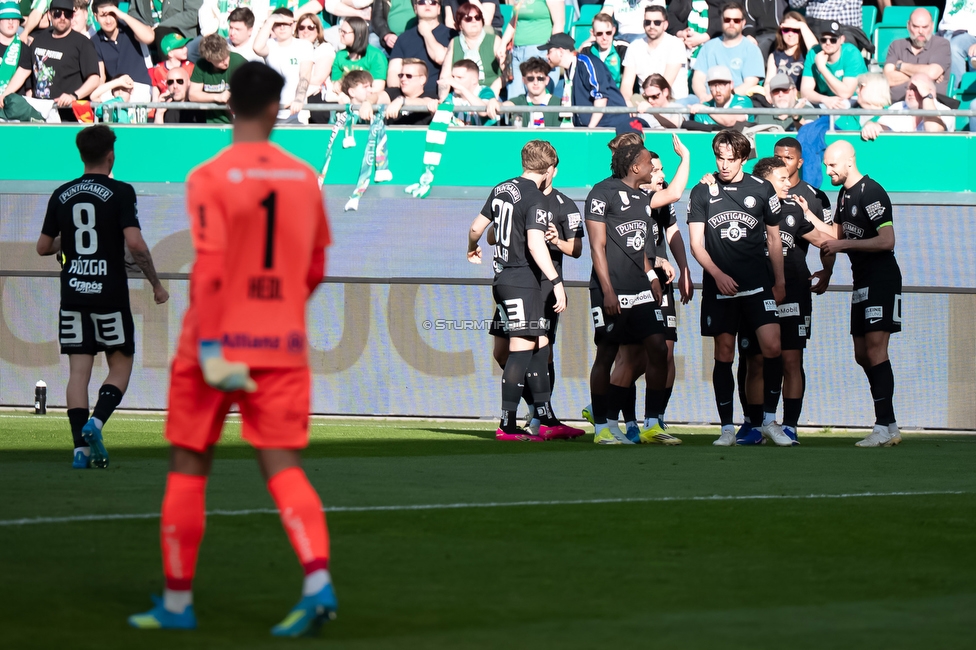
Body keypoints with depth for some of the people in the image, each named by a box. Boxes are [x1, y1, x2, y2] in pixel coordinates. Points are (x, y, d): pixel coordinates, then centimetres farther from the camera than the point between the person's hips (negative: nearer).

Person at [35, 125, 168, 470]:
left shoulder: (61, 195, 7)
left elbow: (43, 247, 11)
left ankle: (81, 446, -4)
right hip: (110, 294, -4)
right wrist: (156, 284, -5)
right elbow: (135, 243, -16)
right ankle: (96, 421, -14)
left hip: (73, 294, 4)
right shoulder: (120, 192, -7)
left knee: (78, 370, 4)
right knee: (120, 364, 9)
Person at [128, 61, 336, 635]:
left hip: (219, 344, -3)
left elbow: (210, 268, -17)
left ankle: (178, 601, 15)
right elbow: (315, 269, 14)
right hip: (283, 347, 3)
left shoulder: (210, 179, -9)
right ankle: (318, 581, -21)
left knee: (188, 469, 9)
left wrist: (210, 349, -17)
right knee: (284, 468, 0)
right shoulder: (304, 178, 5)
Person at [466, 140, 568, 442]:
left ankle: (547, 420, 16)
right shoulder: (536, 199, -13)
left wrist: (472, 250, 41)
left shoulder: (501, 189, 12)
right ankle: (508, 425, -7)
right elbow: (535, 245, -24)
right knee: (522, 350, -7)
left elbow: (476, 227, 20)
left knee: (540, 346, 14)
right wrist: (557, 281, -24)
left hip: (503, 278, 9)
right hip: (523, 281, -9)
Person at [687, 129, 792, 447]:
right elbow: (696, 244, 2)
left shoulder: (762, 189, 5)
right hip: (719, 288, 0)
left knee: (773, 348, -12)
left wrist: (780, 282, 11)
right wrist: (718, 274, -12)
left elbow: (774, 239, 13)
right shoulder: (702, 192, 4)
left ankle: (769, 421, 0)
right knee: (724, 354, 2)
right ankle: (727, 428, 8)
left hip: (758, 285, 0)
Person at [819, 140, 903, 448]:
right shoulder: (844, 193, 15)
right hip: (862, 283, 10)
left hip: (882, 280, -10)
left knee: (875, 350, -16)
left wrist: (845, 244, -20)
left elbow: (887, 240, -22)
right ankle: (889, 425, 14)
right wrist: (827, 271, 21)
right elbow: (836, 235, 27)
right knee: (862, 355, 9)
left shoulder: (872, 194, -15)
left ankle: (885, 427, -20)